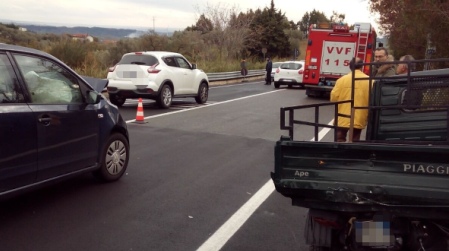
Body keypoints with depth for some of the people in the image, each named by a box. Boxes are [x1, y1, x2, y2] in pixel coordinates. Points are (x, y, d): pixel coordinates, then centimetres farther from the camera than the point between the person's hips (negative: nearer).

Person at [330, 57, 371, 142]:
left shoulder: (342, 79, -5)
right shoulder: (369, 81, -3)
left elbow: (333, 98, -5)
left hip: (342, 119, -1)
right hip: (359, 119, 1)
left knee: (340, 141, 9)